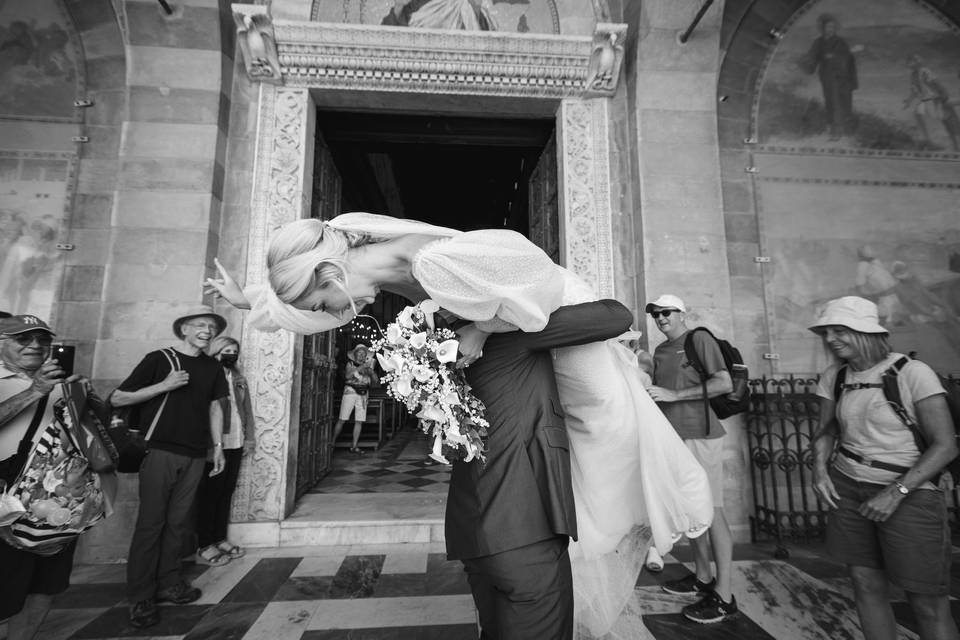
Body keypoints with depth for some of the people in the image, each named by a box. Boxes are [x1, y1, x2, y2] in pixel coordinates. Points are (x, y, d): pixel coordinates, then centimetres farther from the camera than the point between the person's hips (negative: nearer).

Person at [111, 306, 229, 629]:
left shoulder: (213, 367, 10)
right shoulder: (159, 359, -3)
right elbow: (117, 399, -3)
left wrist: (218, 447, 11)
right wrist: (164, 385, -16)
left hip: (195, 456, 4)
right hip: (160, 451, -3)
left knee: (178, 522, 10)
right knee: (150, 523, 2)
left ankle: (169, 583, 23)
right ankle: (141, 597, 14)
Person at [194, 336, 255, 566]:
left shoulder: (240, 380, 14)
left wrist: (249, 438, 11)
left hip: (236, 445, 7)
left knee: (226, 493, 14)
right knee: (209, 495, 4)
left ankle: (220, 539, 26)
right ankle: (204, 547, 15)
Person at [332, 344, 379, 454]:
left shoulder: (367, 366, 14)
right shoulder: (350, 364, 4)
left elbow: (375, 380, 7)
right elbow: (348, 375, -15)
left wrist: (371, 371, -11)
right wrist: (361, 367, -20)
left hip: (363, 395, 3)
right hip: (350, 392, -3)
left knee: (359, 421, 1)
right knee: (342, 420, -5)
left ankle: (354, 446, 7)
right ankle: (332, 442, 8)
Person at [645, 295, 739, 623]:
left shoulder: (699, 339, -4)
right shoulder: (660, 351, 16)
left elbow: (725, 383, -13)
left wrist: (674, 394, -17)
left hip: (700, 435, -7)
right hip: (674, 436, 7)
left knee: (711, 510, -2)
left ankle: (723, 596, 8)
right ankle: (702, 577, 27)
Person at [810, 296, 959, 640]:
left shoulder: (912, 373, -14)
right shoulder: (833, 376, 0)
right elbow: (826, 431, 8)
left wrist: (896, 492, -20)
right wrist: (820, 468, -10)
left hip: (909, 492, -4)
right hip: (848, 488, 4)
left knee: (929, 604, 5)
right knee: (866, 586, 12)